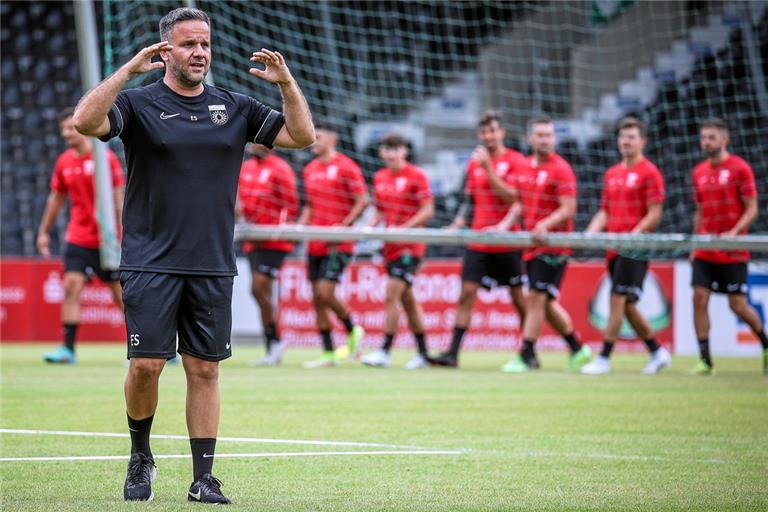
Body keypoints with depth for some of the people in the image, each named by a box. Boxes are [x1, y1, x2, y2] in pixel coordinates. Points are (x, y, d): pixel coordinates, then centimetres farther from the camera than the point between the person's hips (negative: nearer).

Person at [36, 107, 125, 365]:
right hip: (78, 239, 4)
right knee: (71, 287, -11)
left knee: (120, 294, 3)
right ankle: (68, 349, -12)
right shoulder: (63, 162, 6)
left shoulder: (106, 158, -8)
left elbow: (118, 199, -8)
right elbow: (56, 198, 17)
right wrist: (44, 232, 17)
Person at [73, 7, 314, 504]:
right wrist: (128, 70, -25)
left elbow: (302, 136, 8)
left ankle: (204, 477, 7)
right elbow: (86, 121, -18)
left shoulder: (234, 108, 11)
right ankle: (141, 457, 16)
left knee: (205, 369, 3)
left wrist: (288, 83, -7)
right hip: (151, 263, -3)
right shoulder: (140, 103, 0)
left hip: (213, 266, 3)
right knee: (146, 365, -8)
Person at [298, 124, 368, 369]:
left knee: (325, 293, -16)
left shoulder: (346, 167, -7)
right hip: (315, 244, 7)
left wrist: (343, 226, -18)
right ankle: (328, 354, 10)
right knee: (317, 299, 4)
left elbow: (363, 201, -11)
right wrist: (300, 225, 6)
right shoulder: (310, 169, 14)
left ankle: (352, 331, 10)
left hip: (338, 245, -7)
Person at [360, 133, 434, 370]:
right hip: (391, 247, 7)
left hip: (410, 246, -7)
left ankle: (385, 352, -12)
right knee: (407, 300, 10)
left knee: (391, 295, -14)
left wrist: (402, 228, -20)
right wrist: (370, 227, -1)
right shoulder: (380, 177, 12)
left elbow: (428, 211, -11)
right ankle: (423, 354, 16)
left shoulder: (416, 176, -8)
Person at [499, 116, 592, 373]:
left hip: (553, 244, -8)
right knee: (545, 302, 12)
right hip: (533, 244, 8)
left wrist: (545, 225, -28)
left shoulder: (561, 169, -10)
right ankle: (577, 348, 25)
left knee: (536, 298, -9)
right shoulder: (525, 166, 12)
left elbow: (568, 209, -15)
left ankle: (526, 356, -6)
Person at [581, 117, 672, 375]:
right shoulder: (611, 174, 16)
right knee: (627, 305, 10)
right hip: (614, 248, 8)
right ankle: (658, 352, 23)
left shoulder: (649, 173, -5)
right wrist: (589, 234, 4)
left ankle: (604, 358, -11)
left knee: (618, 300, -12)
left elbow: (654, 215, -10)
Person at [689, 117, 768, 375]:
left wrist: (734, 232, -23)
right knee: (699, 299, -8)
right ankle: (705, 361, -4)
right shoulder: (699, 172, 9)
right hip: (705, 253, 5)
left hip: (733, 253, -5)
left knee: (738, 305, -1)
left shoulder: (740, 168, -7)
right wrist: (694, 245, 12)